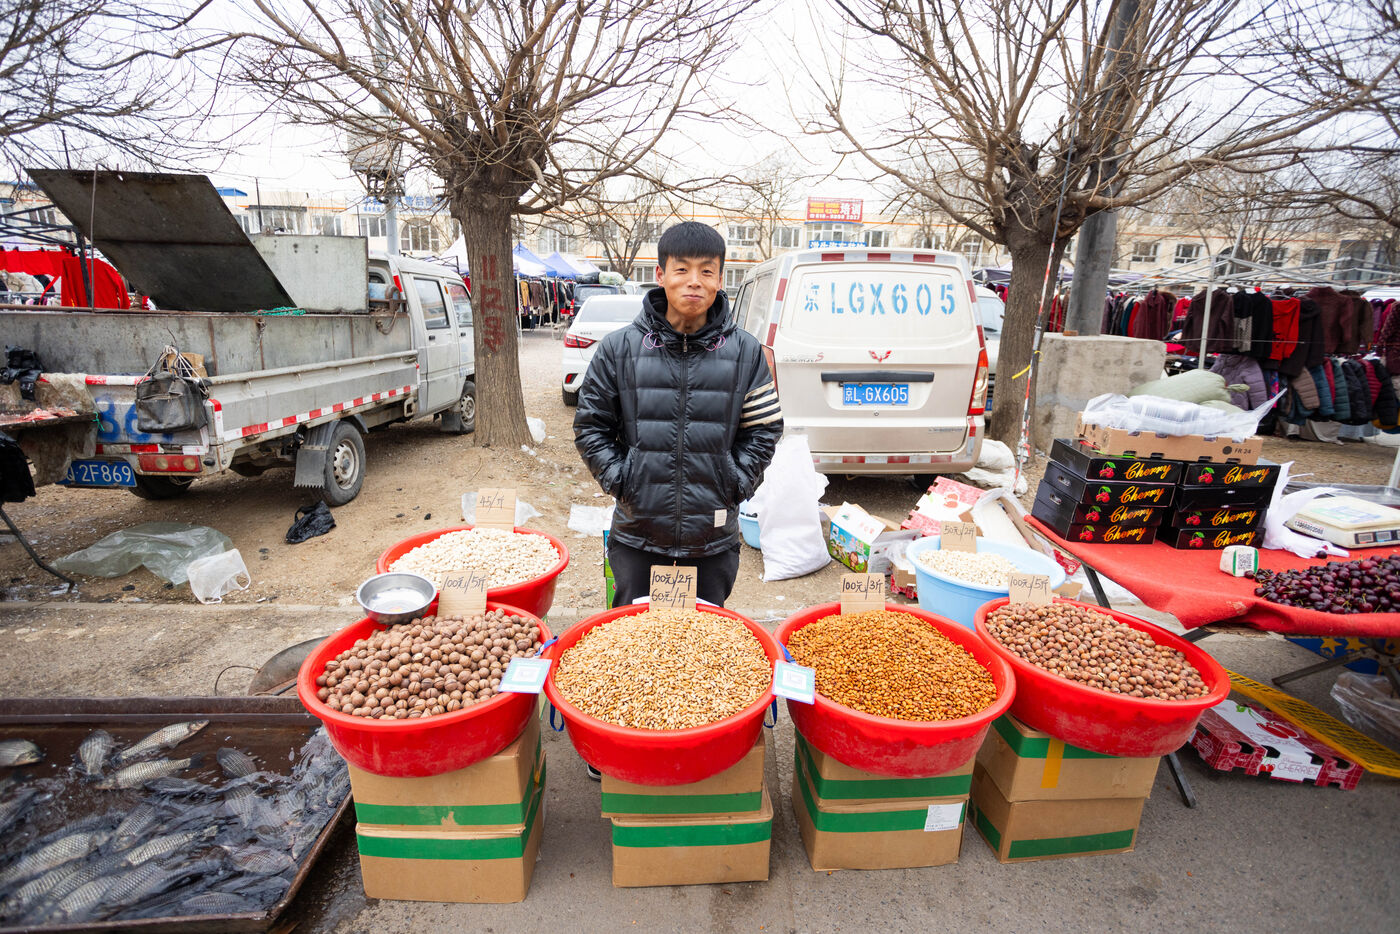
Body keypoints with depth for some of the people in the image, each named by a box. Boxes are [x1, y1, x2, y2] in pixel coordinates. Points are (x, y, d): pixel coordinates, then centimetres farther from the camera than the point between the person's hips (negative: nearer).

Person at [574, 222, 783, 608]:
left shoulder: (745, 352, 1)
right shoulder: (619, 347, -2)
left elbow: (765, 429, 7)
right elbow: (590, 425, 4)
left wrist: (736, 484, -2)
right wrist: (619, 480, -5)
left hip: (714, 539, 1)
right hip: (637, 537, 0)